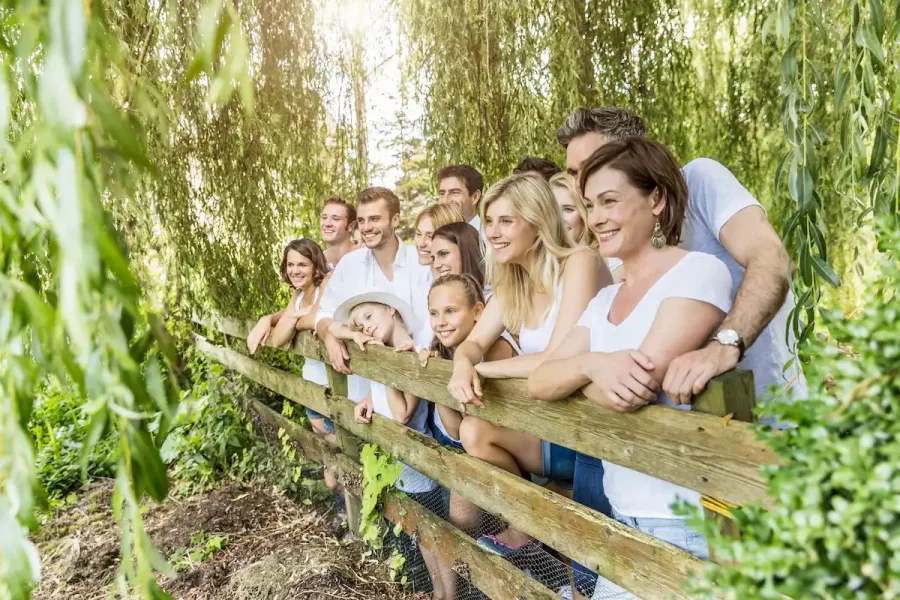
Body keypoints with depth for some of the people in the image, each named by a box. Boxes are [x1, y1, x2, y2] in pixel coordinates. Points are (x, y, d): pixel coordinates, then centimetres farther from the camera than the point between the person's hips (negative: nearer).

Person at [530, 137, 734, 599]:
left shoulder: (698, 271, -13)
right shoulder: (606, 299, 9)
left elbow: (631, 393, -23)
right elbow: (538, 383, 1)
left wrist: (576, 373, -4)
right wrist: (591, 365, -19)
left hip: (682, 523, -6)